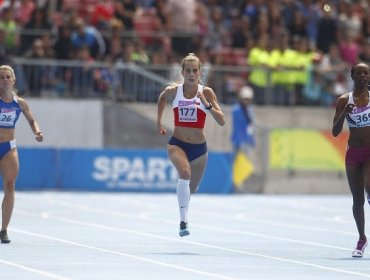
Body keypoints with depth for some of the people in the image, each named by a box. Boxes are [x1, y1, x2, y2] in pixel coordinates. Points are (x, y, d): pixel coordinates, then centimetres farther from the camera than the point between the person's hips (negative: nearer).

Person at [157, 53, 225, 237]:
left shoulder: (206, 92, -8)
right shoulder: (173, 91, -5)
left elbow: (221, 121, -15)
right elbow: (162, 98, 21)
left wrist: (206, 104, -27)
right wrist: (159, 121, 19)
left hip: (199, 147, 2)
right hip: (177, 144, -2)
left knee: (192, 188, 17)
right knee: (185, 173, -33)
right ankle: (183, 222, -34)